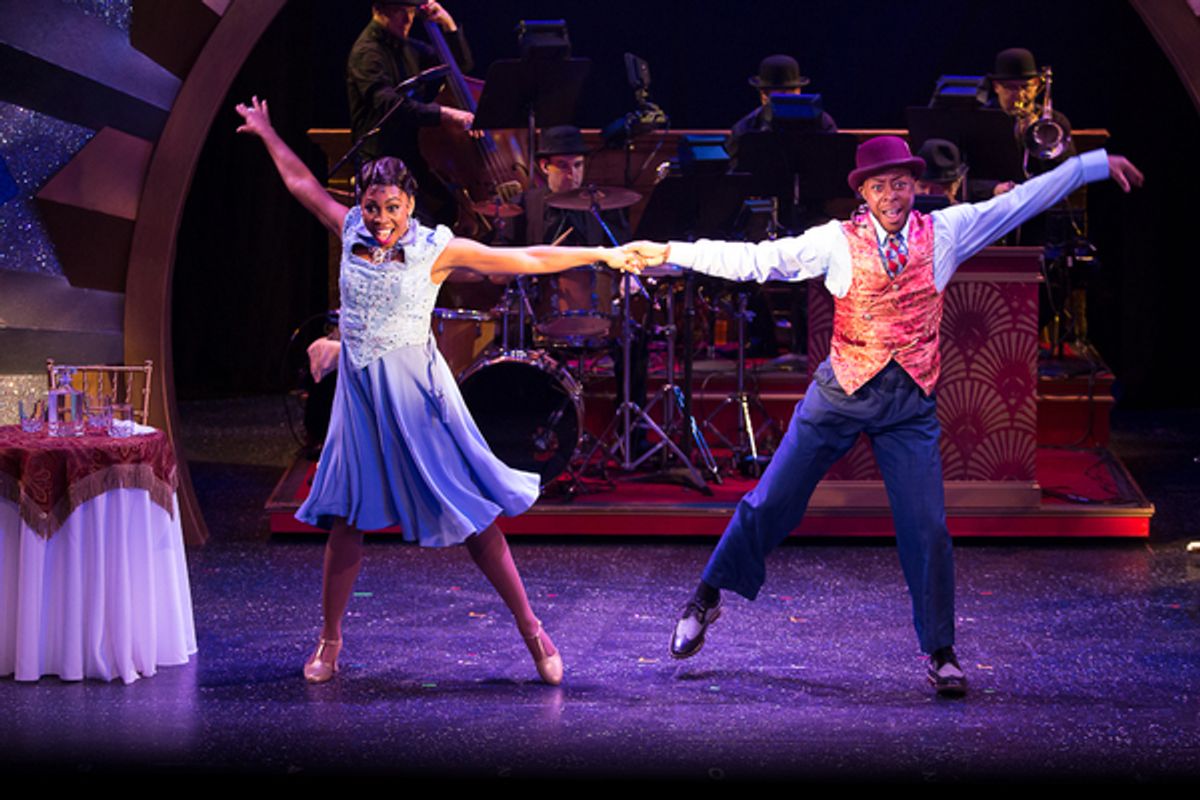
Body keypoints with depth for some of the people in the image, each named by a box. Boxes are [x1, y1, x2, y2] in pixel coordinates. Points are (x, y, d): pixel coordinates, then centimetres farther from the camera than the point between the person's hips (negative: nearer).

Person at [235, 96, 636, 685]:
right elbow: (302, 182, 19)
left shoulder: (437, 249, -8)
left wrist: (603, 254, -6)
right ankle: (329, 641, 20)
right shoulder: (349, 232, 3)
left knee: (472, 515, -3)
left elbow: (525, 259, -6)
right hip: (360, 394, 3)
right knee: (345, 519, 5)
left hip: (415, 393, -3)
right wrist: (265, 132, 31)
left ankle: (532, 632, 3)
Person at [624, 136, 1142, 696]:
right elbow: (753, 260, -6)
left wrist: (1099, 163, 8)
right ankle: (706, 599, 24)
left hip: (911, 402, 1)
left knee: (927, 528, -2)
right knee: (770, 503, 4)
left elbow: (1025, 199, 7)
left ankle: (941, 653, 14)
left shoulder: (945, 232, 1)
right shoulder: (837, 241, -4)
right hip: (842, 392, -1)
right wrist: (668, 254, -11)